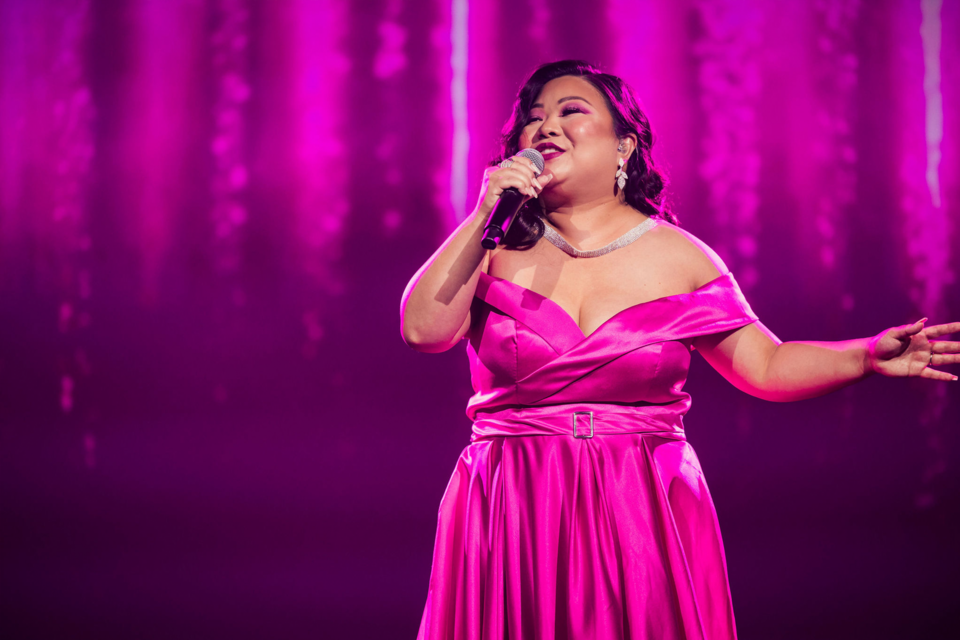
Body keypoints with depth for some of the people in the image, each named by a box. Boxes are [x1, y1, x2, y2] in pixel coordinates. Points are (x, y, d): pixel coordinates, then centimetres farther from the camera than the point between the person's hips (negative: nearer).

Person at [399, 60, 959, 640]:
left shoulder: (679, 258, 4)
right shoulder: (497, 249, 5)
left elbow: (766, 366, 6)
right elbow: (423, 329, -10)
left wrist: (867, 355, -9)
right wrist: (483, 219, -13)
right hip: (512, 521, 0)